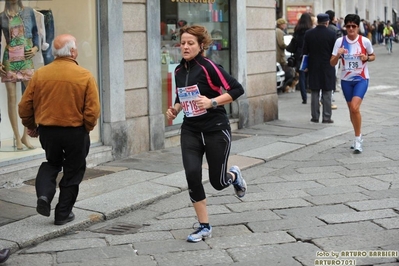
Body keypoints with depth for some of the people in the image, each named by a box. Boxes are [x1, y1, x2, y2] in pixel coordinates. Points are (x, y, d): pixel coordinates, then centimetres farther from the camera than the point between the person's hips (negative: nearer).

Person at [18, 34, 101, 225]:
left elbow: (25, 106, 0)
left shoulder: (40, 74, -5)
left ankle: (44, 195, 5)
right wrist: (87, 129, 5)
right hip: (76, 132, -3)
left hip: (47, 130, 3)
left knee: (51, 163, 27)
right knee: (72, 171, 15)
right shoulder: (84, 76, -12)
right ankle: (63, 214, 19)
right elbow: (92, 111, -13)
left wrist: (31, 126, 17)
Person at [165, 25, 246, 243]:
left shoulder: (208, 67, -14)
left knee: (217, 182, 3)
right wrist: (175, 109, 2)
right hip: (190, 131, 5)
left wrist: (212, 102, -24)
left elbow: (236, 89, -16)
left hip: (216, 129, -5)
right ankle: (204, 227, 1)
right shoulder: (179, 70, 6)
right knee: (192, 174, -13)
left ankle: (233, 175, 43)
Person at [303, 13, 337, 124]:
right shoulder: (332, 34, -10)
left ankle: (315, 117, 10)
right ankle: (326, 117, 5)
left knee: (315, 93, 9)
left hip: (313, 67, 2)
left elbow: (305, 51, 2)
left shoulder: (308, 34, -3)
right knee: (326, 94, 4)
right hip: (327, 67, -2)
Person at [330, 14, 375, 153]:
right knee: (351, 109, 12)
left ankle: (357, 139, -8)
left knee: (354, 107, -20)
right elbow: (332, 63, -1)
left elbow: (373, 56, 9)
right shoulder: (340, 41, -3)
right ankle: (358, 136, 32)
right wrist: (338, 54, -21)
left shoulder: (365, 41, -7)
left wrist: (366, 58, -13)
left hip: (361, 79, -3)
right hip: (346, 80, 3)